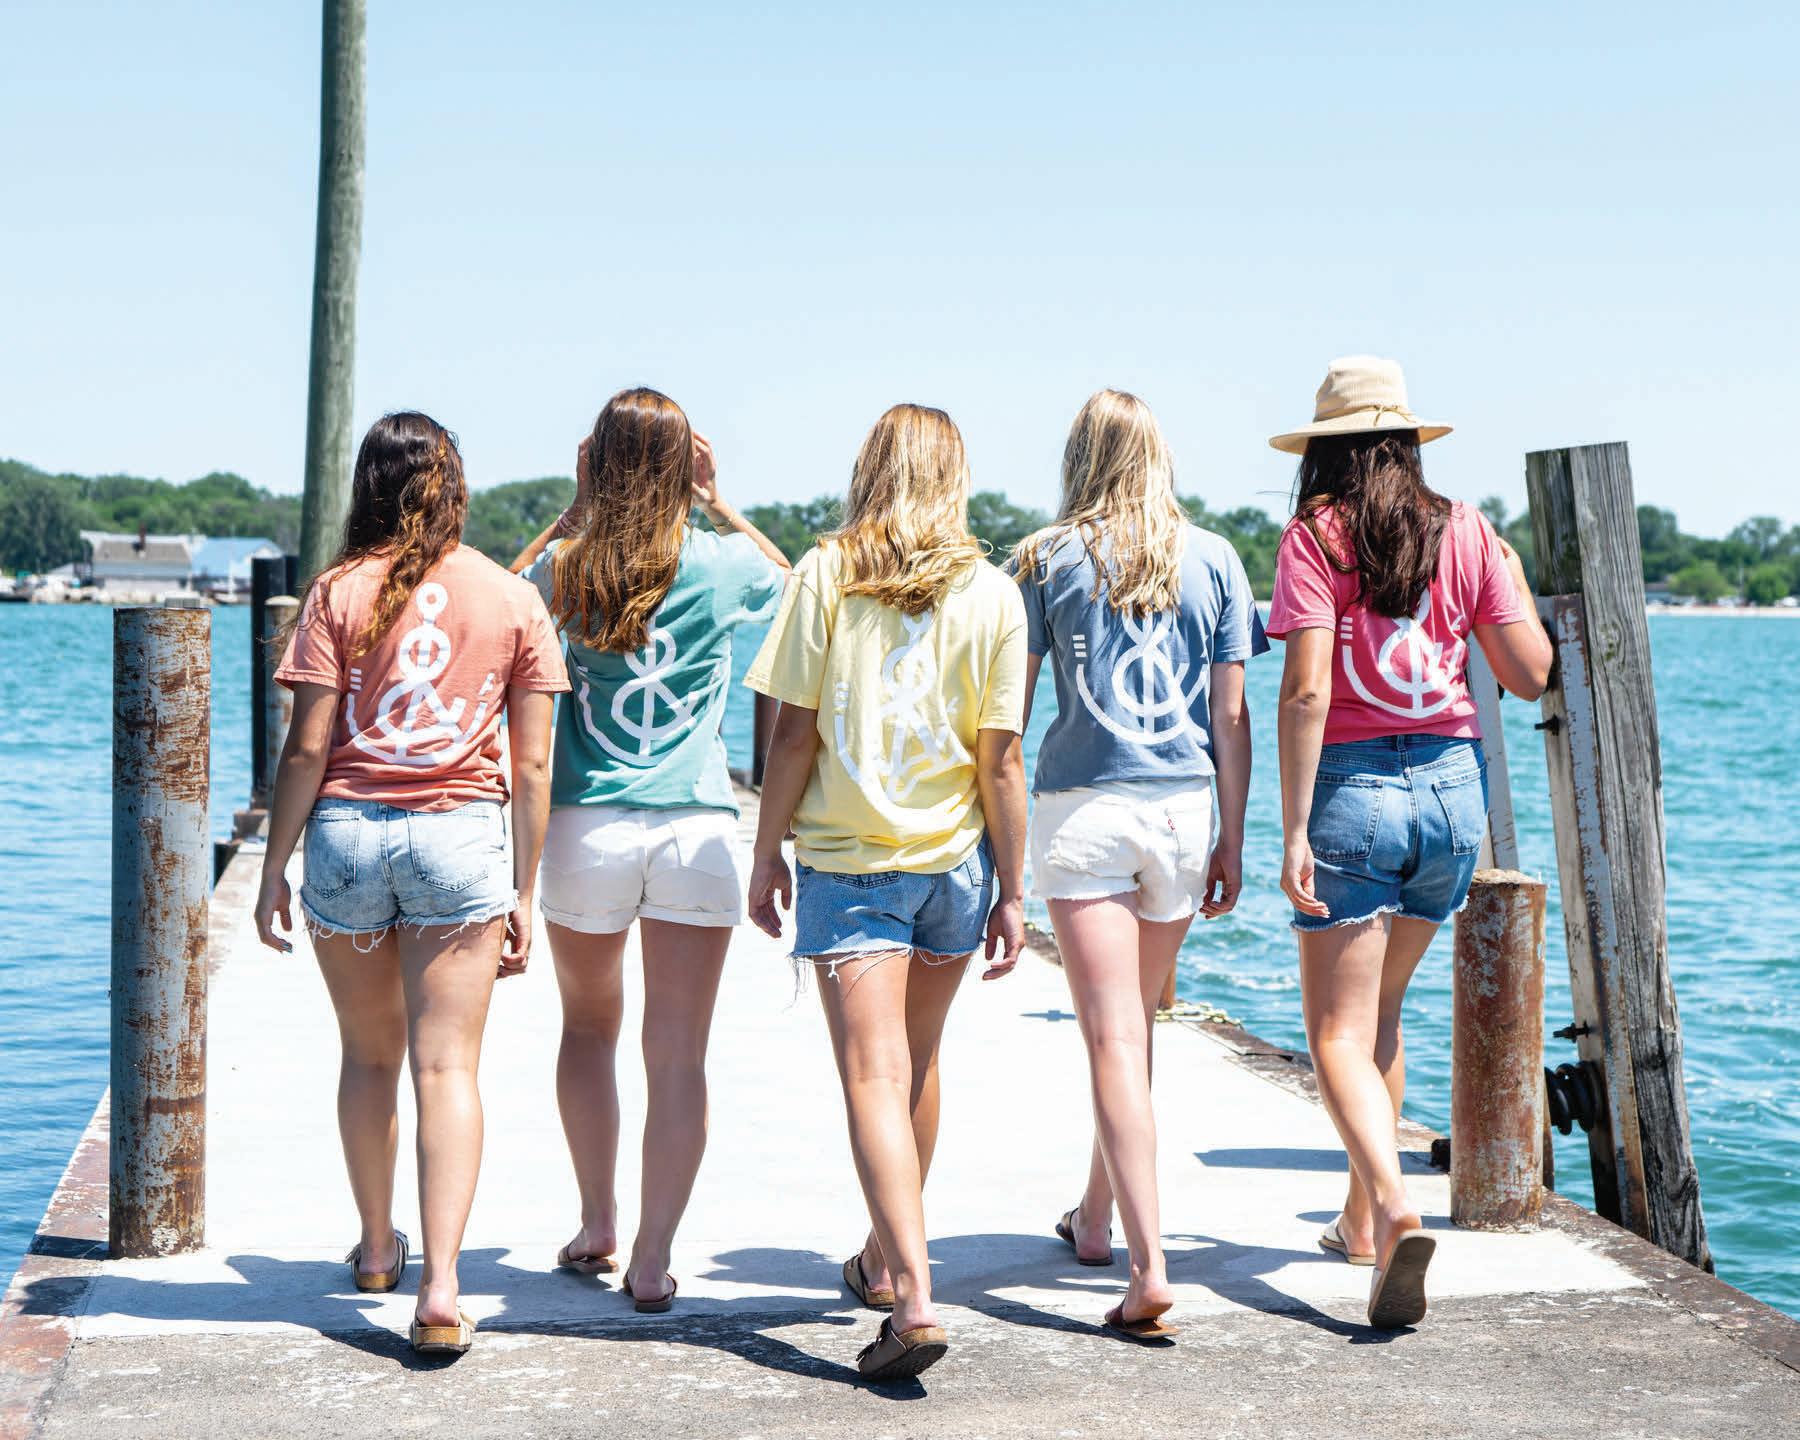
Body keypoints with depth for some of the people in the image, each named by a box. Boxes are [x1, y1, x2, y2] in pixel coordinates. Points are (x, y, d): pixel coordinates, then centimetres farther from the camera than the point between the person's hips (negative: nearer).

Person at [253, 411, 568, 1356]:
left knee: (368, 1054, 17)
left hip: (345, 834, 0)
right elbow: (532, 764, 1)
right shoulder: (514, 600, 3)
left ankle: (376, 1248, 33)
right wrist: (523, 894, 7)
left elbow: (308, 747, -6)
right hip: (461, 839, 0)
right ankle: (441, 1285, -13)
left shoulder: (341, 591, -2)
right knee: (446, 1065, -1)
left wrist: (273, 868, 3)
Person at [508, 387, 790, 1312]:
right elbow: (791, 579, 21)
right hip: (697, 827, -1)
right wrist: (719, 504, 14)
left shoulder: (566, 567, -4)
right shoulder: (722, 564, -2)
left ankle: (595, 1227, 26)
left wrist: (576, 510, 11)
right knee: (678, 1054, 2)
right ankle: (652, 1261, 1)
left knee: (588, 1025, 21)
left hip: (586, 827, 1)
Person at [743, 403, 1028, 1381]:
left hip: (847, 859, -3)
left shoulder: (825, 574, -6)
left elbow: (794, 733, -7)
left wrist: (767, 856, 3)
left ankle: (913, 1293, -19)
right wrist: (1012, 891, 4)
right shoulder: (992, 594, -3)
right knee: (917, 1063, 20)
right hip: (952, 859, 3)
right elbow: (1000, 760, -3)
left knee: (874, 1075, -5)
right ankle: (885, 1257, 37)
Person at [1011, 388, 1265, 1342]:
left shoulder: (1047, 559, -1)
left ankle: (1149, 1269, -15)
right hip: (1183, 807, 3)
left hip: (1082, 805, -3)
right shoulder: (1213, 559, 5)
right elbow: (1230, 713, 4)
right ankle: (1094, 1219, 36)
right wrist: (1232, 838, 10)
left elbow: (1006, 706, 0)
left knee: (1115, 1037, -5)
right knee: (1135, 1021, 19)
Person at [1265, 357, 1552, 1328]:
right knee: (1380, 1010, 22)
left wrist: (1294, 831, -13)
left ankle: (1393, 1207, -25)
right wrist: (1511, 576, 23)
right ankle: (1361, 1216, 30)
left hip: (1353, 784, -5)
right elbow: (1530, 676, 6)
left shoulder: (1316, 535, -6)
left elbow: (1306, 690, -15)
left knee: (1339, 1034, -1)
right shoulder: (1466, 532, 4)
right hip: (1452, 783, 5)